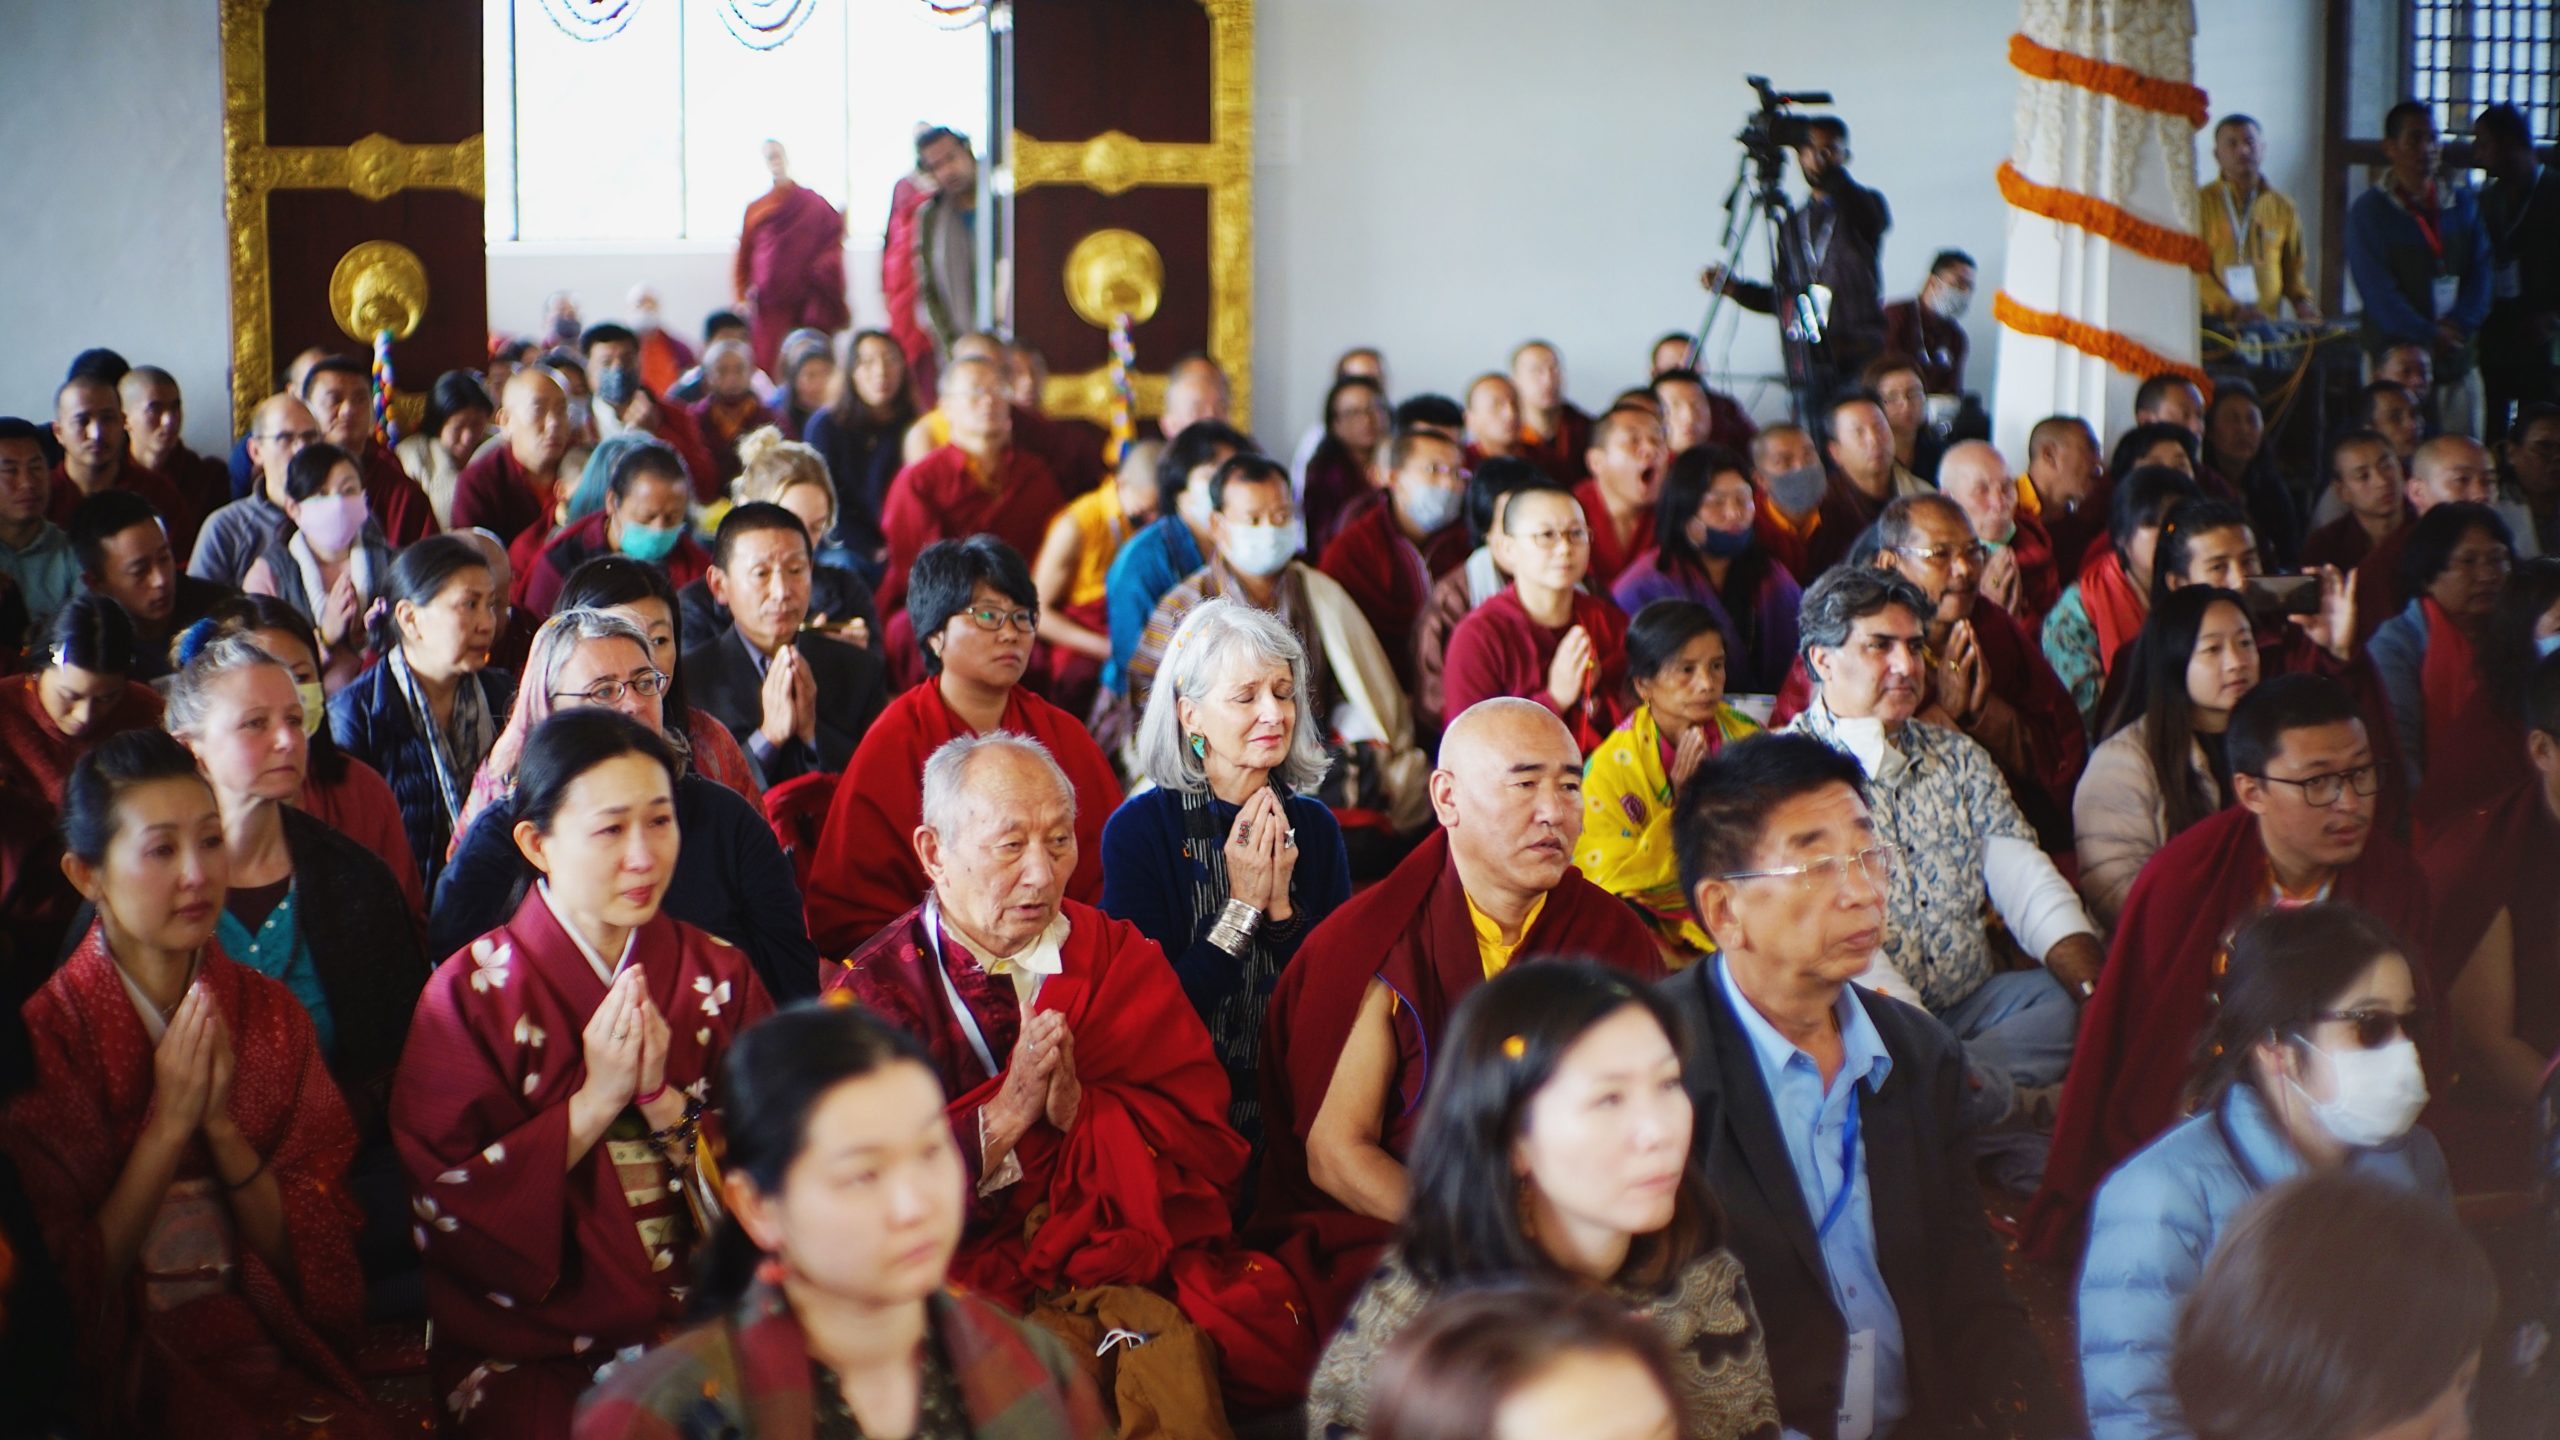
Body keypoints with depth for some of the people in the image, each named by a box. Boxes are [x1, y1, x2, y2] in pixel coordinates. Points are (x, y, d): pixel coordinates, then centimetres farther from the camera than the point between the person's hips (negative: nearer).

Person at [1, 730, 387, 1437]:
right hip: (123, 1373, -4)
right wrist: (169, 1125, -12)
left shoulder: (270, 1013, 8)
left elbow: (315, 1252, 4)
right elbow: (66, 1289, -4)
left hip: (277, 1349, 4)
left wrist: (221, 1125, -11)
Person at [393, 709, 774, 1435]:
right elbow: (443, 1208, -7)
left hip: (703, 1334, 3)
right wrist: (594, 1103, -13)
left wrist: (664, 1100, -11)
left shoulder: (719, 975, 8)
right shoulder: (473, 993, -1)